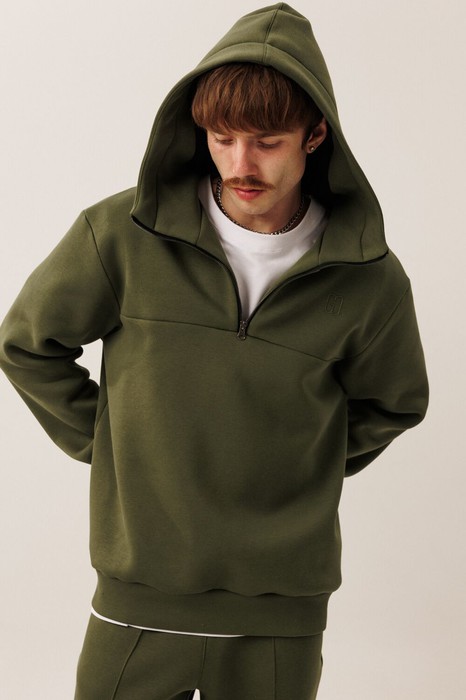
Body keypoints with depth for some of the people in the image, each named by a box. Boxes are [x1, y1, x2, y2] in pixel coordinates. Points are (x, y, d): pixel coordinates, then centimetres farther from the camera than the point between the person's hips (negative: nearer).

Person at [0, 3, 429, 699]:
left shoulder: (370, 279, -6)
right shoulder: (124, 235, -9)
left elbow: (391, 404, 14)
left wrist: (302, 475, 6)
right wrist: (108, 444, 4)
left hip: (283, 613, 1)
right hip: (140, 590, 0)